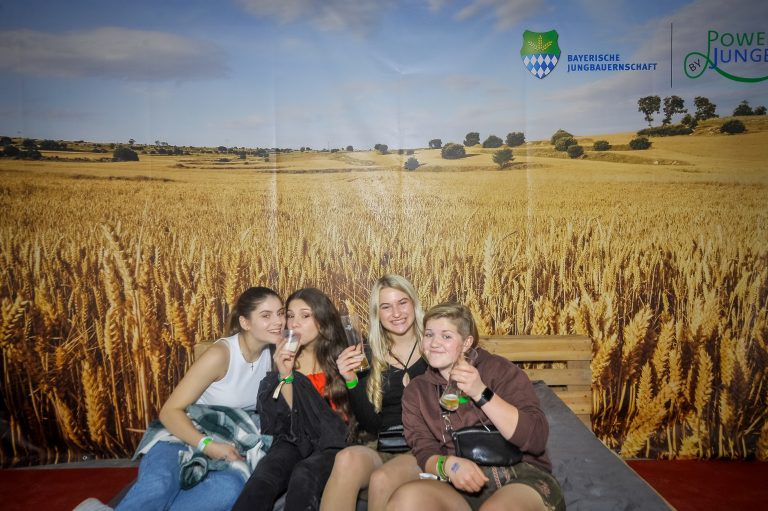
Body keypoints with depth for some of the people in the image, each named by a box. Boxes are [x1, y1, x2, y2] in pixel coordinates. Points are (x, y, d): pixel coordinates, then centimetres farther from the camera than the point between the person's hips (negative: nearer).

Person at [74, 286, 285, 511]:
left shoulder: (272, 354, 0)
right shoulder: (220, 354, -16)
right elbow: (170, 411, -16)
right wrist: (206, 445, -30)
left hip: (225, 446, 5)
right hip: (184, 434, -5)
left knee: (232, 488, -34)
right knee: (157, 486, -41)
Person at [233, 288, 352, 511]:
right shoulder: (284, 360, 8)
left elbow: (353, 417, 8)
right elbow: (276, 425, 0)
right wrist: (285, 376, -11)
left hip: (333, 447, -2)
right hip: (294, 443, 2)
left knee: (304, 476, -33)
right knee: (264, 476, -30)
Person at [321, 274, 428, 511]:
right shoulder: (371, 355, 7)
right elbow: (371, 425, 4)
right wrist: (352, 382, -10)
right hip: (383, 447, 2)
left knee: (382, 479, -33)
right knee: (347, 458, -31)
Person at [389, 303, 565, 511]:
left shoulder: (500, 369, 0)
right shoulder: (416, 391, 11)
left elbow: (537, 439, -9)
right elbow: (424, 453, 2)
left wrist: (481, 393, -18)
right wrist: (448, 464, -22)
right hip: (462, 488, 4)